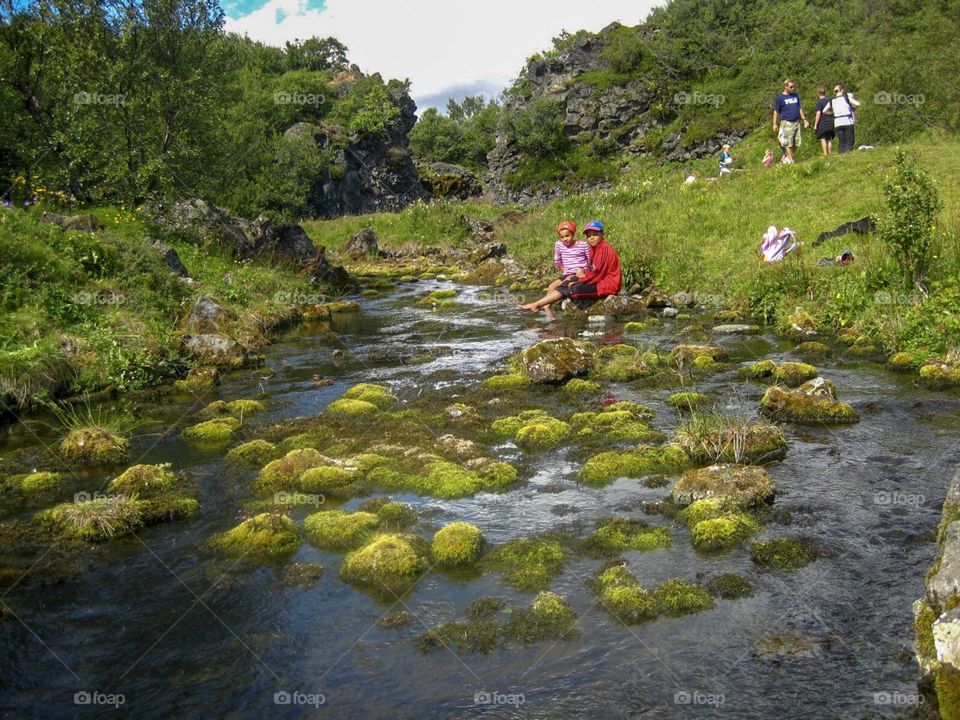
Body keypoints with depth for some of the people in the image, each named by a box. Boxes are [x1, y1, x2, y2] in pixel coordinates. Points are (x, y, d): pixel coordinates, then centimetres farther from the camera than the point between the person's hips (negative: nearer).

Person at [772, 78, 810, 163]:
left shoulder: (796, 96, 12)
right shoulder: (780, 97, -3)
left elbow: (800, 108, 19)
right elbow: (776, 111, 0)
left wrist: (804, 120, 15)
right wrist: (775, 124, -4)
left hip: (796, 122, 5)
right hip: (786, 123, -5)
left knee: (796, 143, 4)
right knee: (788, 143, -6)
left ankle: (786, 156, 20)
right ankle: (790, 160, 1)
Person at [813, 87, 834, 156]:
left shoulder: (819, 102, -8)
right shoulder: (830, 100, 11)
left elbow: (818, 114, -15)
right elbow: (834, 111, 15)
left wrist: (815, 125, -13)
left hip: (822, 123, -6)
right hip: (831, 123, 6)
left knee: (823, 139, -6)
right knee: (829, 139, 10)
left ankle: (825, 154, -14)